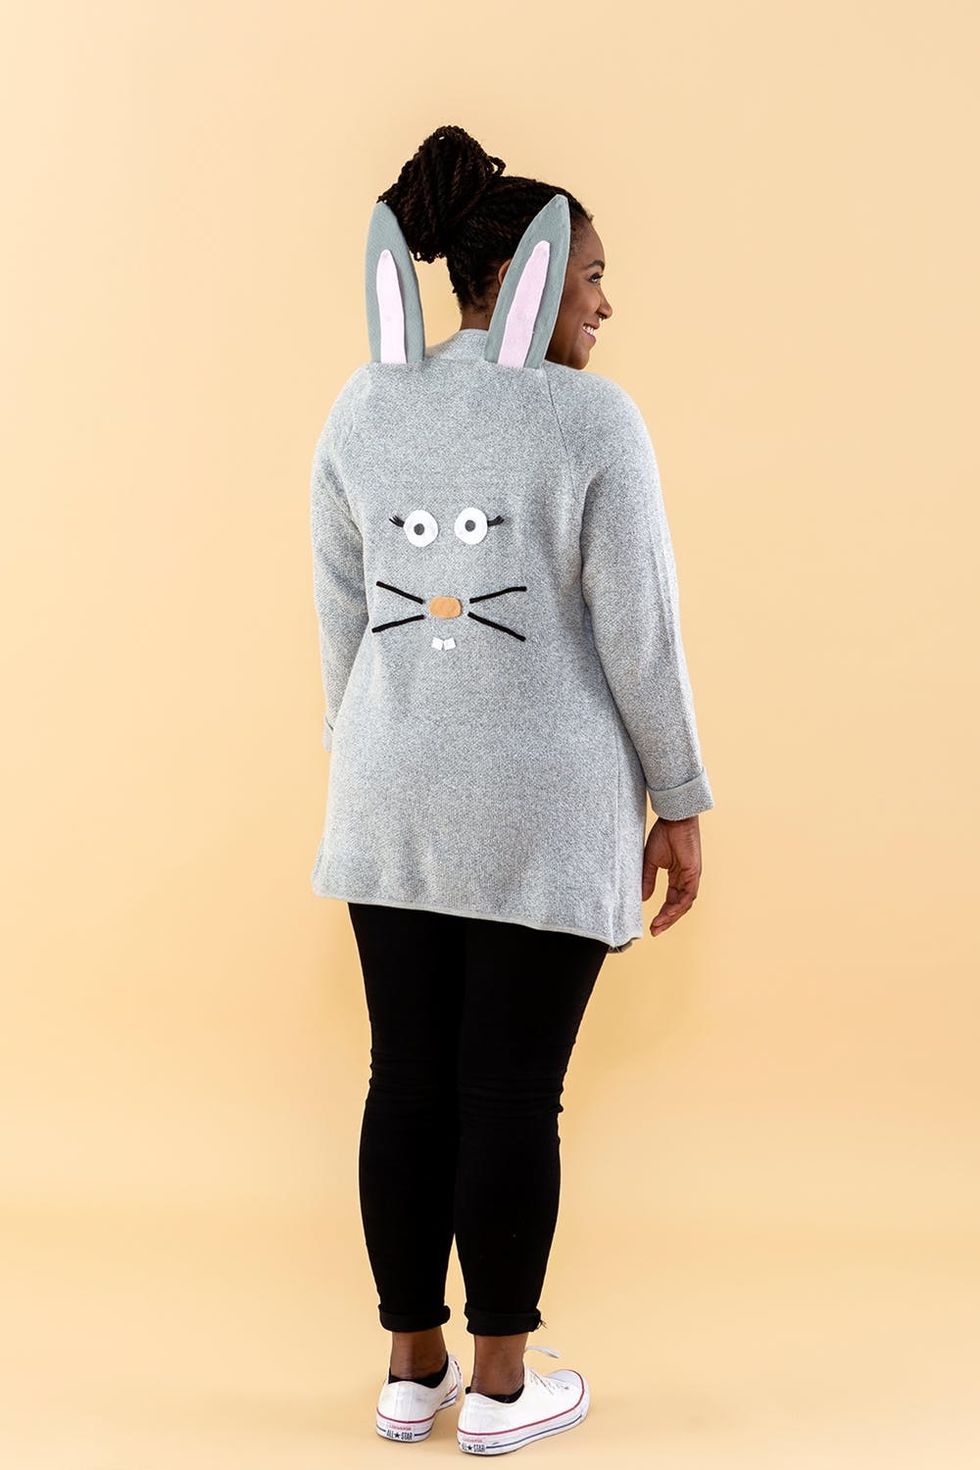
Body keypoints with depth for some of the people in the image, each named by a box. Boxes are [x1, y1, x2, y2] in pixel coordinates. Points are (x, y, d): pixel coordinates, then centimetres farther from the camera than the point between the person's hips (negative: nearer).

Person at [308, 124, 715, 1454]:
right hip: (548, 810, -4)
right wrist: (680, 807, -1)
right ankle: (500, 1388, 17)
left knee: (408, 1084, 11)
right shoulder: (594, 420, -13)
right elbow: (641, 634, -11)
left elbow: (342, 619, 7)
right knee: (515, 1097, 5)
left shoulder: (361, 411, 1)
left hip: (397, 803, 4)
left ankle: (411, 1369, 23)